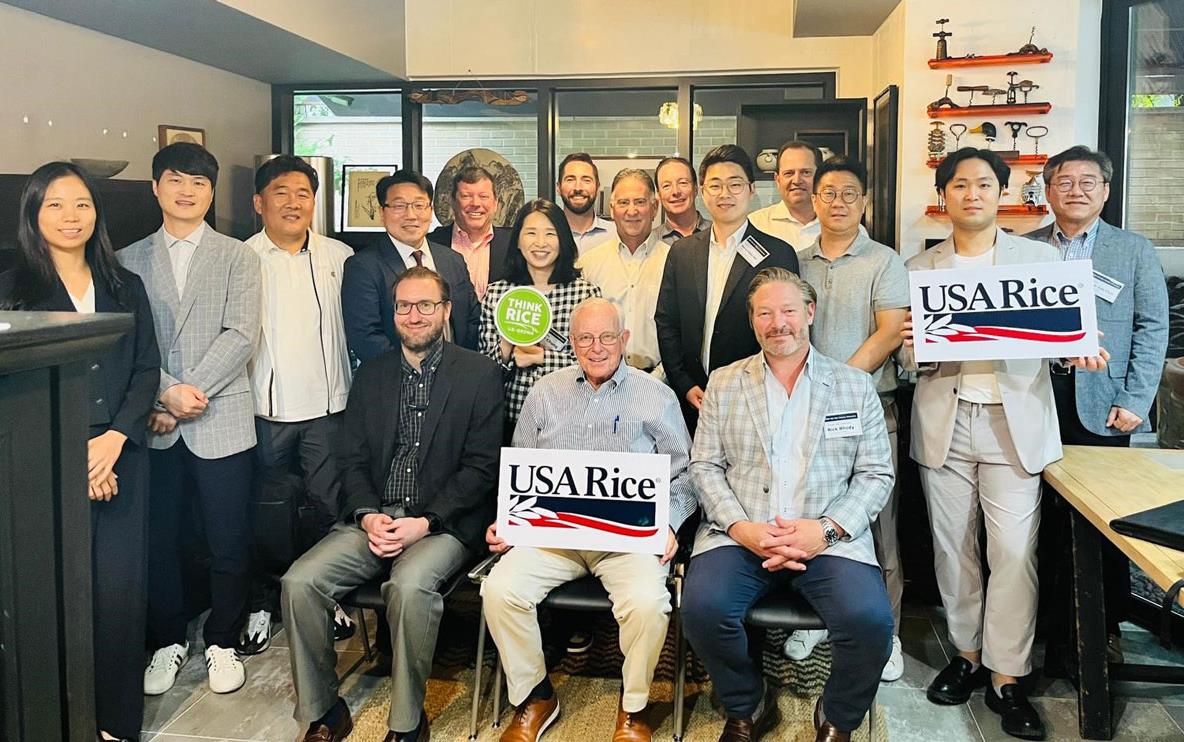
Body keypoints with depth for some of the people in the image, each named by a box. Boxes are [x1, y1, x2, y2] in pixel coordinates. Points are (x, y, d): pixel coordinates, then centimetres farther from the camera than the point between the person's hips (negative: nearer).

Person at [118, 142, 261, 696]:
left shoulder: (238, 257, 5)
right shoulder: (130, 260, 10)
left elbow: (240, 335, -6)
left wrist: (190, 392, -13)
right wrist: (166, 394, -13)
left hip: (221, 421, -1)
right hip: (155, 426, 2)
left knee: (229, 543, 4)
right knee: (157, 540, 9)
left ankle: (222, 642, 23)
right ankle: (169, 641, 27)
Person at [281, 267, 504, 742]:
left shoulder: (479, 375, 1)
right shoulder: (372, 374, 14)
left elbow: (481, 467, -5)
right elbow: (351, 459, 11)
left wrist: (424, 522, -14)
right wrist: (368, 516, -8)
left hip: (443, 524, -4)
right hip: (372, 519, 4)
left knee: (409, 585, -33)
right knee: (299, 581, -18)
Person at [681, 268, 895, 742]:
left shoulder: (856, 386, 11)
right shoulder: (724, 384, 13)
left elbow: (876, 474, 6)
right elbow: (704, 466, 8)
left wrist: (826, 530, -11)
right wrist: (740, 527, -10)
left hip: (829, 538, 0)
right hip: (740, 534, 1)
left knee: (870, 619, -27)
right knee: (702, 608, -28)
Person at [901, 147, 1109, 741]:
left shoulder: (1040, 257, 7)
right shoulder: (919, 268, 9)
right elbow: (908, 358, 6)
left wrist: (1079, 350, -15)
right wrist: (911, 346, -17)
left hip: (1015, 421, -1)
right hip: (944, 424, 2)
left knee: (1015, 553, -4)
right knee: (952, 548, 9)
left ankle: (1006, 677, 8)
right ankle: (967, 653, 26)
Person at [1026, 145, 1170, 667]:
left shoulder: (1135, 251, 7)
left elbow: (1152, 328, 2)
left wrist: (1134, 401, -6)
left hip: (1101, 406, -1)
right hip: (1036, 403, 1)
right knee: (1043, 518, 5)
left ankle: (1107, 627, 20)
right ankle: (1054, 620, 18)